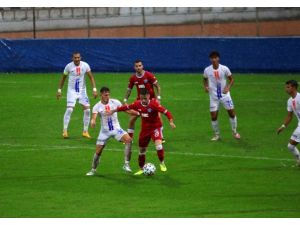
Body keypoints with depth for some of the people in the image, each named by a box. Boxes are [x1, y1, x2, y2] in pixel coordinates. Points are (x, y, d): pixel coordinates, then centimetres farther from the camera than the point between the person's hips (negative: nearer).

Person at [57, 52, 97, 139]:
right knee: (69, 109, -16)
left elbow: (91, 77, -2)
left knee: (87, 110, -5)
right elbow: (63, 78, 4)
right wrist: (59, 90, 4)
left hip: (82, 91, 2)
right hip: (72, 91, -2)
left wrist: (94, 89, -10)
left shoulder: (85, 65, -7)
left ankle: (85, 131, 8)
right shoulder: (69, 66, -9)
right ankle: (65, 131, -8)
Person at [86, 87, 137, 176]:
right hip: (105, 131, -1)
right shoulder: (97, 106, -10)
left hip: (116, 129, 1)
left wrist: (138, 113, -6)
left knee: (128, 140, -26)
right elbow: (94, 117, -25)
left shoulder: (115, 102, -6)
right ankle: (93, 170, 22)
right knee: (98, 152, -2)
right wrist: (93, 122, -48)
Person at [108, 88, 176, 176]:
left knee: (158, 144, -29)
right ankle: (141, 169, 32)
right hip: (145, 128, 5)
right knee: (142, 150, 14)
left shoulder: (154, 104, -23)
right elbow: (127, 107, 5)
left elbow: (166, 112, -26)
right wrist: (114, 110, 11)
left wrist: (171, 122, -38)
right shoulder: (138, 104, -9)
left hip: (155, 127, -5)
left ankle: (162, 163, -7)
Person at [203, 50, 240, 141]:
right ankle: (217, 135, 15)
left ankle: (234, 132, 18)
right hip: (213, 96, 1)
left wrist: (228, 87, -16)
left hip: (224, 94, -1)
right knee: (213, 116, -2)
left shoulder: (224, 69, -10)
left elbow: (231, 79, 1)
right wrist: (206, 86, -6)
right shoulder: (207, 70, -7)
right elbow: (205, 79, 13)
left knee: (231, 113, -2)